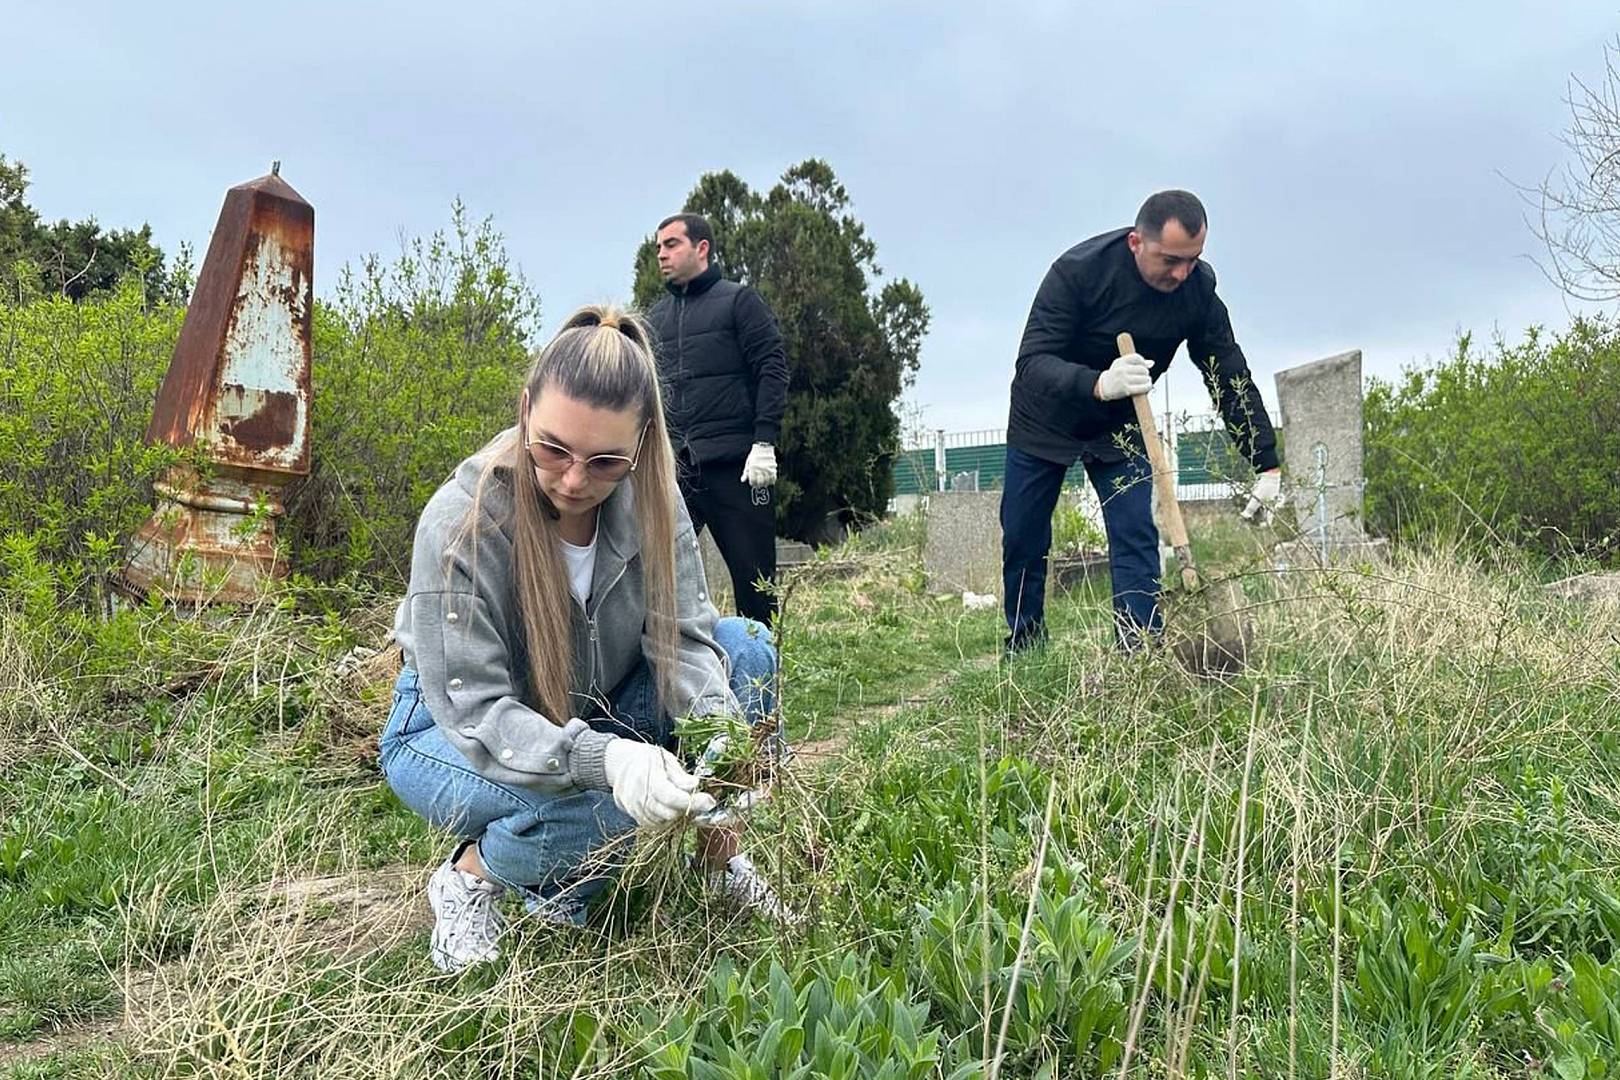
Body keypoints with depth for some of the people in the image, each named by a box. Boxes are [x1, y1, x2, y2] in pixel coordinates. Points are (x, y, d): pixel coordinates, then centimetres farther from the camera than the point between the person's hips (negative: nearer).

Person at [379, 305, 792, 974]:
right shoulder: (459, 522, -30)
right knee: (606, 808, -36)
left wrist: (720, 727, -40)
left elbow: (680, 638, -17)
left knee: (746, 646, -16)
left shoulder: (650, 503, -16)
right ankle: (472, 874, -4)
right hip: (455, 732, -5)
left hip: (592, 720, 5)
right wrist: (606, 760, -48)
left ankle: (717, 854, -1)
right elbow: (474, 707, -31)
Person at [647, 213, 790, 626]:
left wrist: (764, 442, -15)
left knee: (754, 576, 1)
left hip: (734, 466, -4)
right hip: (672, 466, 5)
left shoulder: (738, 301, 4)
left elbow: (773, 369, -5)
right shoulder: (656, 316, 19)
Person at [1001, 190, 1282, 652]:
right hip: (1044, 419, -2)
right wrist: (1098, 384, -57)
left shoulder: (1199, 288, -18)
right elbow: (1031, 363, -38)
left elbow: (1230, 376, -11)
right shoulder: (1078, 269, -31)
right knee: (1022, 541, 4)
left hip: (1120, 426, 3)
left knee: (1135, 538, -11)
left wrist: (1266, 465, -15)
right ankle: (1023, 647, 23)